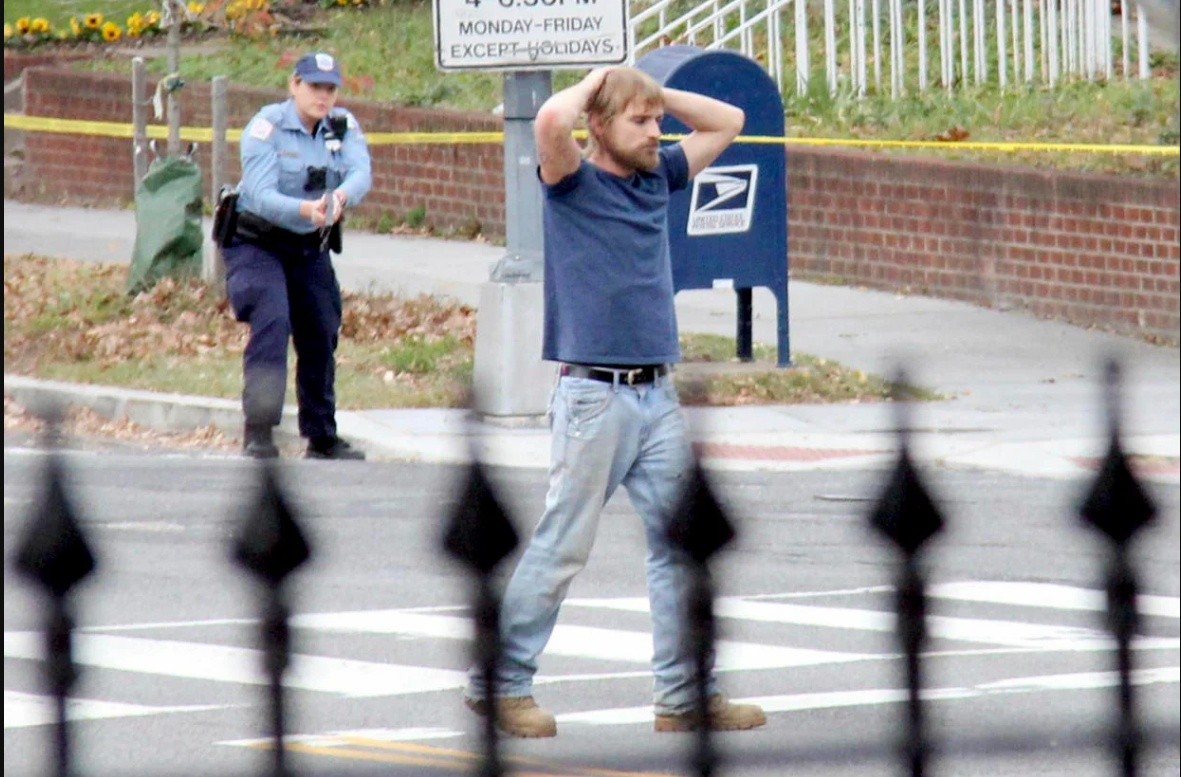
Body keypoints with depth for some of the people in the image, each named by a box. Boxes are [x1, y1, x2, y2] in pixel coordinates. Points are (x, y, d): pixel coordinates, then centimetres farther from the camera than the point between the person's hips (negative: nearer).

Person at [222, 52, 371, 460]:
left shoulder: (343, 127, -3)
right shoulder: (266, 127, -17)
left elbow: (361, 173, -21)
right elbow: (261, 196, -28)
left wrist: (341, 197, -44)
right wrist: (307, 209, -46)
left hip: (311, 247, 6)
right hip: (256, 243, -6)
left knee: (322, 334, 9)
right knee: (272, 322, -24)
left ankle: (322, 438, 24)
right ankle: (258, 432, -27)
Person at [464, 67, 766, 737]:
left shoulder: (658, 179, 15)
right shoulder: (574, 183, -3)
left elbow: (727, 122, 25)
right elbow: (551, 122, -24)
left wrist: (654, 91, 13)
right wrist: (594, 84, -5)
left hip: (659, 396, 7)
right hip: (595, 396, -7)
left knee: (681, 544, 5)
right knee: (563, 548, -4)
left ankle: (686, 694, 9)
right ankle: (500, 684, 6)